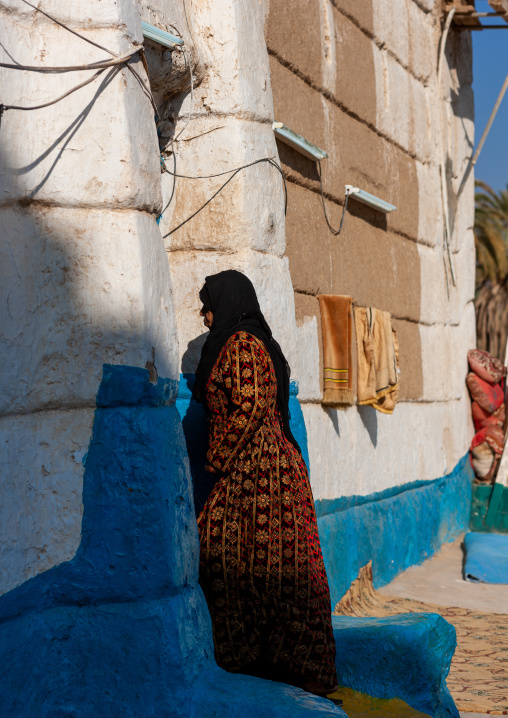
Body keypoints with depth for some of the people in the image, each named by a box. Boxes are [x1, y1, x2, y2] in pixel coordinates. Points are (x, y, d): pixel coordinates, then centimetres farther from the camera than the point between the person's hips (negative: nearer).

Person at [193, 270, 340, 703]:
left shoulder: (241, 343, -11)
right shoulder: (252, 341, 19)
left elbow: (251, 406, -20)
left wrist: (218, 458, -13)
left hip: (254, 469, -10)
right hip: (269, 463, 10)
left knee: (255, 565, -5)